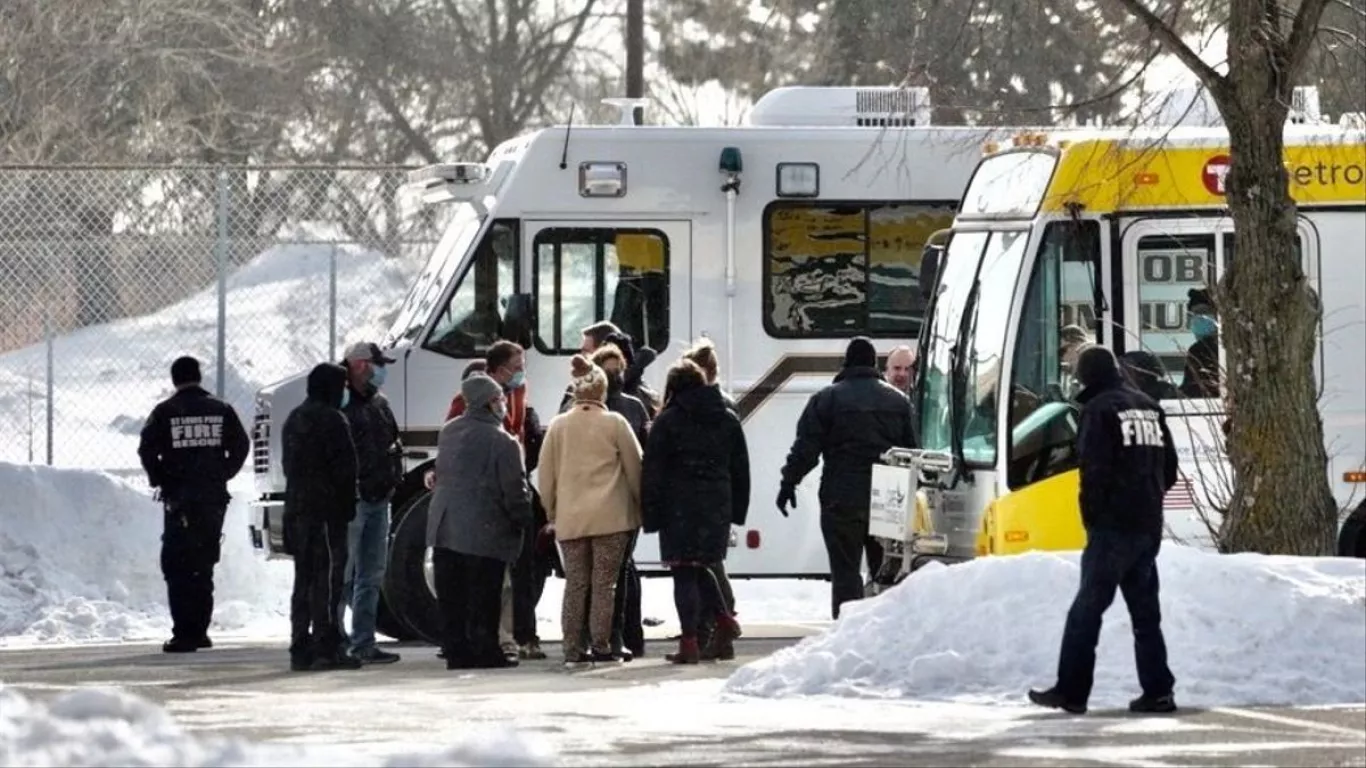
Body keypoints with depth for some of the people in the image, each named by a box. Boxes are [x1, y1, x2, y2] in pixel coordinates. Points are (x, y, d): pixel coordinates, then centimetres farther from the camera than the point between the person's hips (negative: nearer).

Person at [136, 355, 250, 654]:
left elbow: (147, 449, -10)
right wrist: (221, 476, 11)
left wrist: (159, 480, 3)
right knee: (204, 565, 15)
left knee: (178, 565, -1)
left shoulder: (165, 412, -4)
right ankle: (199, 631, 16)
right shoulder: (221, 411, 4)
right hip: (214, 499, 3)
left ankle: (184, 633, -10)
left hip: (179, 498, -3)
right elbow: (241, 447, 2)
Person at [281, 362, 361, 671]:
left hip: (296, 508, 9)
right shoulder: (331, 420, -12)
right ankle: (326, 647, -11)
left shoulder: (294, 419, 17)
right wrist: (347, 506, -7)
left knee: (304, 578, 12)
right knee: (328, 578, -8)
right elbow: (345, 467, -14)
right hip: (326, 509, -9)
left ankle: (300, 648, 12)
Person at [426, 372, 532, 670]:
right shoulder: (503, 442, -14)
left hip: (444, 526, 6)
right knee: (483, 597, 0)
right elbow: (514, 490, -13)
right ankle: (484, 651, 2)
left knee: (451, 597, 8)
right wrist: (525, 522, -1)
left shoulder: (448, 432, 6)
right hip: (484, 531, -6)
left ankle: (456, 651, 10)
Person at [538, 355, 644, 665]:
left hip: (570, 518, 2)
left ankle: (573, 649, 5)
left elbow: (546, 474, 7)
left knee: (575, 584, 7)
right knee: (604, 583, 1)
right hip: (610, 516, -2)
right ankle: (601, 646, 0)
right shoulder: (615, 424, -3)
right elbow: (634, 468, 2)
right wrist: (639, 506, 15)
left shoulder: (558, 426, 3)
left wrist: (551, 512, 17)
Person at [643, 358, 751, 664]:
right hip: (717, 506, 5)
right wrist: (738, 510, 16)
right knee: (699, 568, 20)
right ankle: (724, 621, 7)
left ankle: (689, 642, -5)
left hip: (680, 507, -5)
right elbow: (740, 470, 12)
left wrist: (651, 514, -3)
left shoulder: (667, 421, -4)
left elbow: (653, 472, -6)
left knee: (684, 573, -1)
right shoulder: (728, 420, 10)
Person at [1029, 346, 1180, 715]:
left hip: (1114, 526, -7)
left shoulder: (1099, 410, -10)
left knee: (1087, 607, -4)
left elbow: (1095, 470, -16)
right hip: (1149, 525, 7)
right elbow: (1169, 466, 18)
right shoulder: (1150, 408, 14)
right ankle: (1157, 691, 8)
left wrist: (1092, 516, -6)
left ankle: (1071, 691, -6)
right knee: (1145, 609, 11)